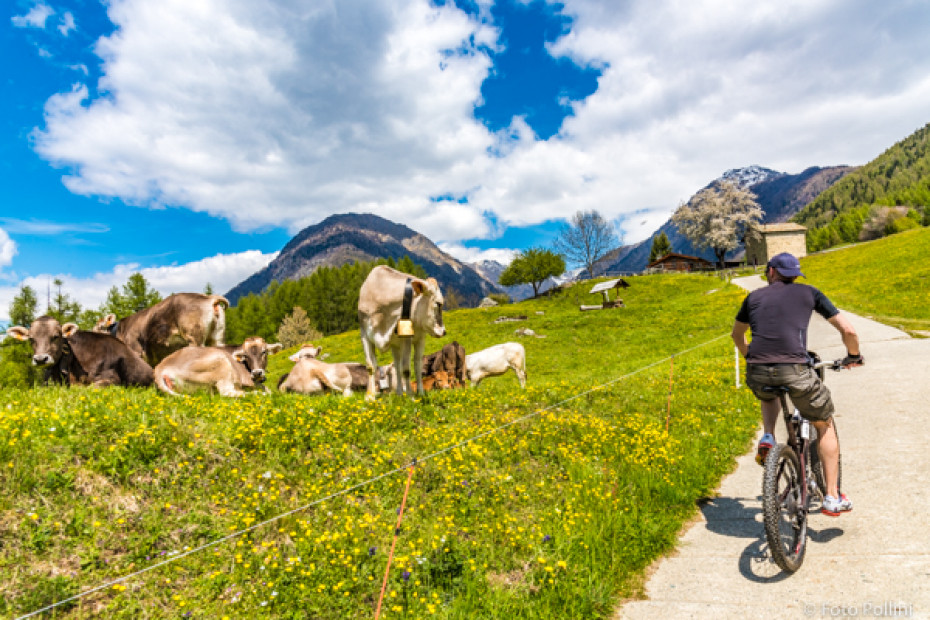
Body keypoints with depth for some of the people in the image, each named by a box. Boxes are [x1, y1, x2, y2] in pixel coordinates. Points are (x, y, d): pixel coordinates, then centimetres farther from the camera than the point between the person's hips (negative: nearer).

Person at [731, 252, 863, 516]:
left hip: (757, 373, 2)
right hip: (794, 370, -2)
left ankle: (766, 439, 14)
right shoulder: (809, 293, 16)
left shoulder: (754, 296, 21)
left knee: (769, 397, 40)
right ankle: (832, 497, 22)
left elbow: (737, 334, 35)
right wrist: (853, 356, 31)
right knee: (825, 425, 23)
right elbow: (848, 330, 12)